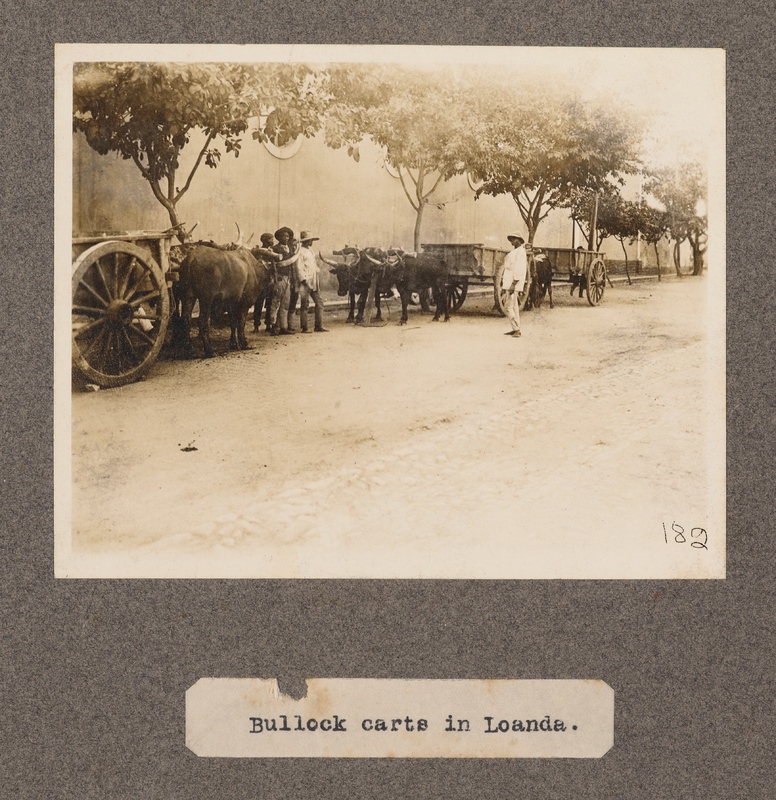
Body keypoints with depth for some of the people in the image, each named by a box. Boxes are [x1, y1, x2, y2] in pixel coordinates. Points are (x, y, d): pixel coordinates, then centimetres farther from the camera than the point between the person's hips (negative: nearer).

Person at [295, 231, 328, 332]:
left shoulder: (310, 250, 18)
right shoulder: (300, 252, -9)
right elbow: (299, 268, -14)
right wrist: (304, 280, -19)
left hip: (314, 282, 9)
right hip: (305, 282, -8)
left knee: (319, 302, 5)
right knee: (304, 305, -2)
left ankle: (319, 326, 10)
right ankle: (304, 328, 3)